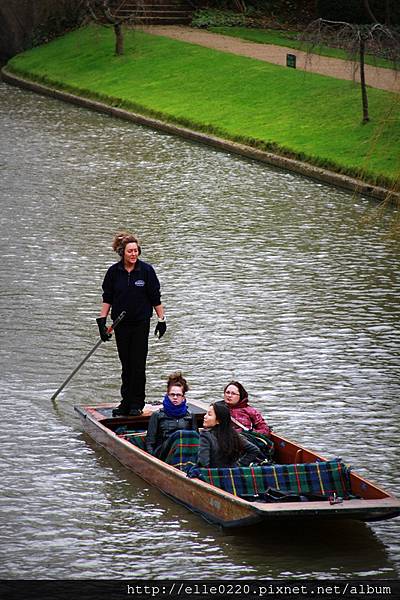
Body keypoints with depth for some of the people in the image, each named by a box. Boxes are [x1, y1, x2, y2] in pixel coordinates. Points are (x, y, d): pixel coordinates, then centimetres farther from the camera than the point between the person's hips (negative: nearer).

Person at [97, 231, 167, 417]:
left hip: (141, 323, -2)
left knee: (138, 364, -3)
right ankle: (126, 403, 15)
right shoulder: (114, 271, -1)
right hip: (121, 324, 2)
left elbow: (156, 298, 0)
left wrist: (162, 320, 1)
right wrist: (102, 321, 0)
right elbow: (107, 298, 6)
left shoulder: (146, 270, -6)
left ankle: (137, 404, 6)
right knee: (126, 365, 7)